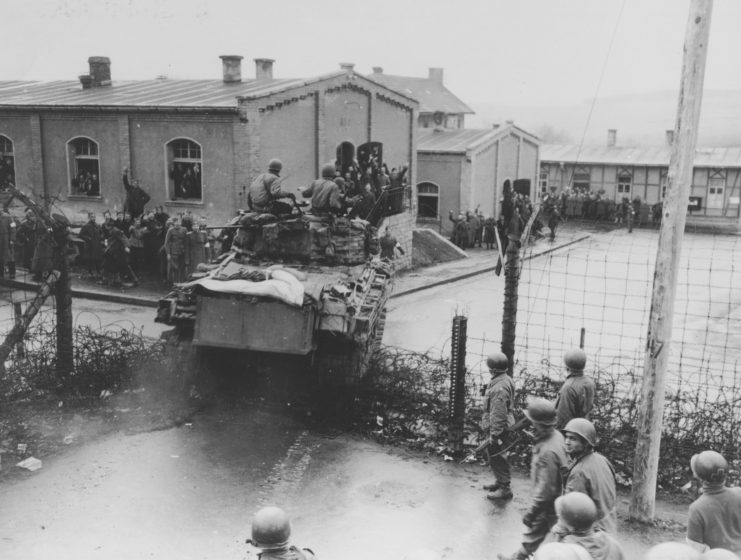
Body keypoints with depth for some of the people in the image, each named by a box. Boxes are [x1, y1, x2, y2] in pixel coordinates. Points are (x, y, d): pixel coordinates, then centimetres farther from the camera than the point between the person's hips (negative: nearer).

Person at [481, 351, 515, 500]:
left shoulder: (499, 387, -27)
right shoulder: (506, 380, 6)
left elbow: (498, 414, -26)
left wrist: (494, 434, -21)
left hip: (498, 428, -10)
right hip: (505, 425, 10)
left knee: (497, 457, 0)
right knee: (493, 455, 22)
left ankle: (505, 489, 9)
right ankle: (501, 482, 34)